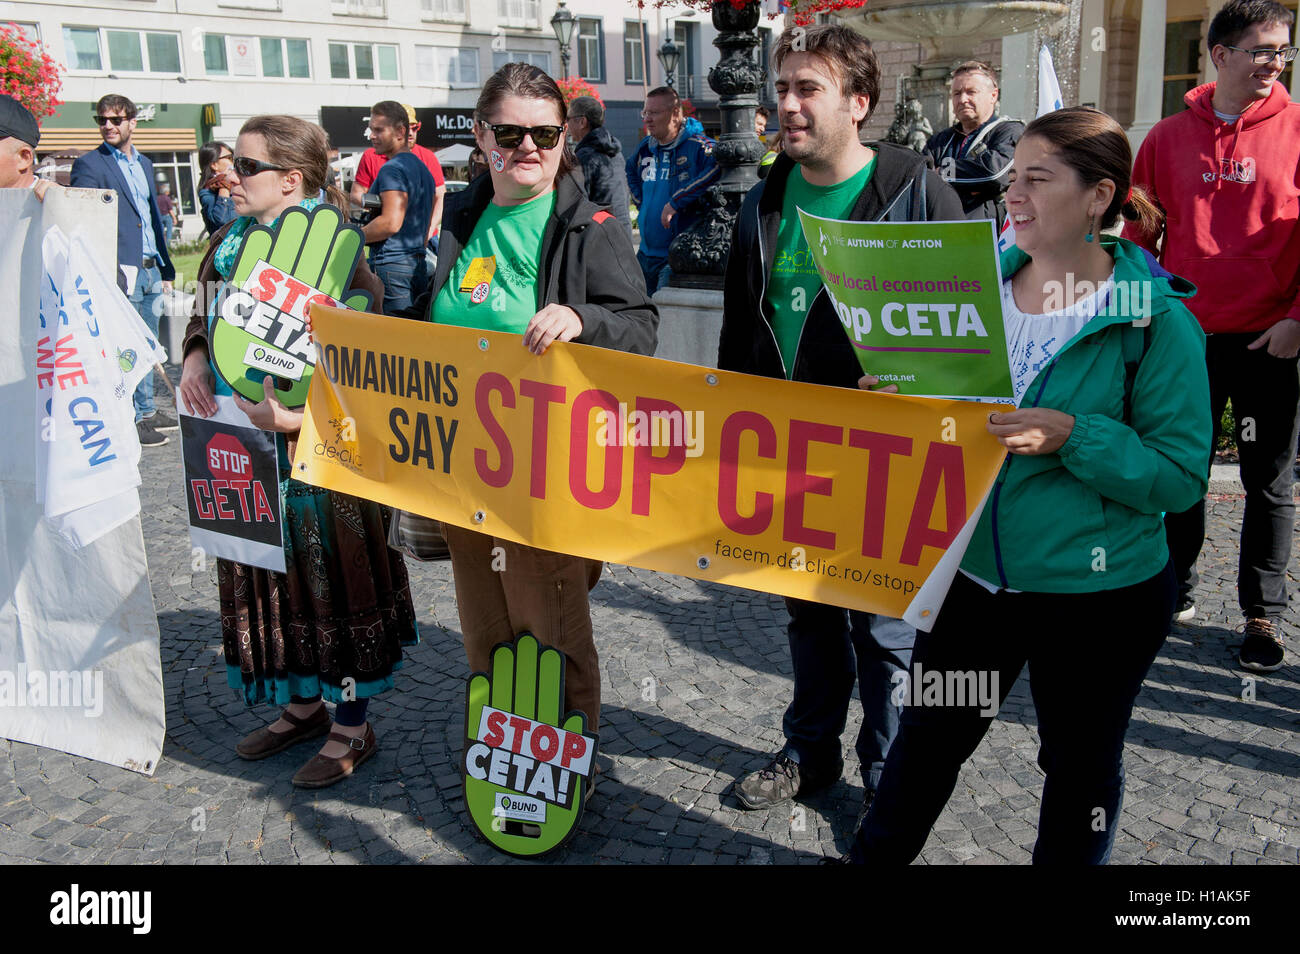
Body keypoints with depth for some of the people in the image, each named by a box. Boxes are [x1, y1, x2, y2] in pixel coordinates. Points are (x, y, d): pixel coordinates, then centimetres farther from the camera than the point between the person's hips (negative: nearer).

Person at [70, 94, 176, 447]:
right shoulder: (89, 164, -5)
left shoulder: (144, 163, 16)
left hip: (151, 269, 7)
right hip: (121, 271, -7)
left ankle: (146, 411, 24)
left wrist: (166, 267, 18)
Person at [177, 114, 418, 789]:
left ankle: (352, 726, 20)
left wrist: (297, 417, -27)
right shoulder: (231, 243, 8)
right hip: (246, 450, 8)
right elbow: (203, 318, 21)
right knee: (272, 575, 17)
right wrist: (194, 360, -1)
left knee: (333, 575, 4)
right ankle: (304, 704, 36)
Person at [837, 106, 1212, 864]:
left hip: (1099, 596, -4)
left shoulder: (1156, 317, -14)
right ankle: (875, 856, 41)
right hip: (973, 572, 4)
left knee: (1081, 768, 17)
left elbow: (1181, 475, -15)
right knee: (929, 734, 19)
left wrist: (1072, 436, -28)